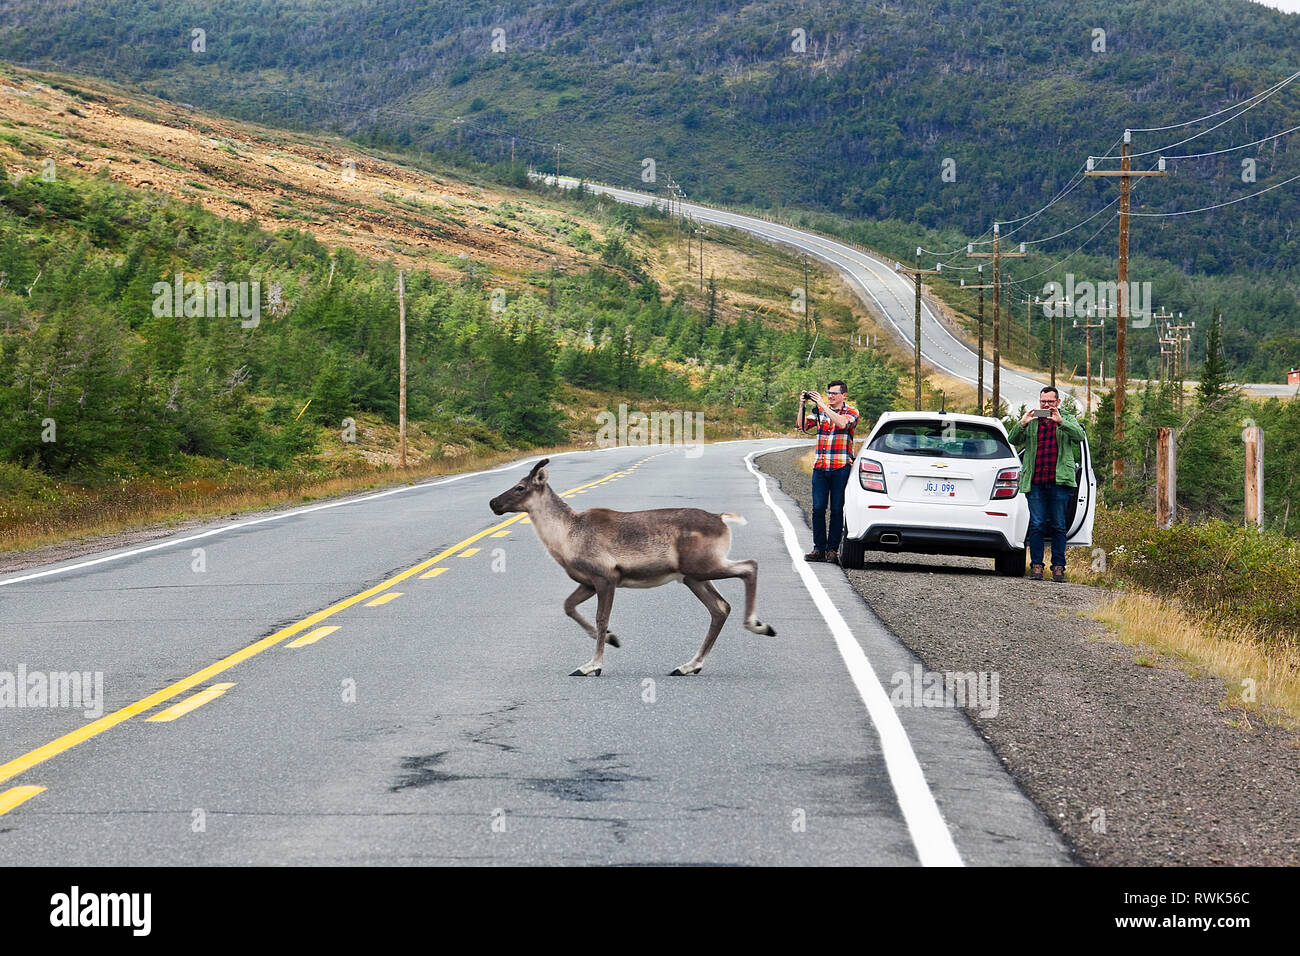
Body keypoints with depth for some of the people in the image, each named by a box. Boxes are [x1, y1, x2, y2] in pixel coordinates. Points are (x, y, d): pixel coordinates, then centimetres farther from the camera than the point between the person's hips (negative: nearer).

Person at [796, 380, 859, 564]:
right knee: (818, 508, 0)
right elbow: (802, 426, 6)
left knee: (837, 509, -1)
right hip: (820, 467, 3)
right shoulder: (820, 411, 14)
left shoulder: (851, 412, 3)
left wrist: (823, 405, -18)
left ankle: (832, 549, 3)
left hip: (841, 468, -3)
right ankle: (819, 549, 4)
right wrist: (802, 406, -6)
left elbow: (842, 423, -19)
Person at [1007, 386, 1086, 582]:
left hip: (1059, 481, -1)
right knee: (1036, 525, -2)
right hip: (1035, 482, 1)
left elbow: (1079, 436, -6)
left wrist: (1060, 422, -20)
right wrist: (1022, 424, -14)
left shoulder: (1068, 420, 12)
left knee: (1058, 526, 1)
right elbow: (1013, 439, 5)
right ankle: (1036, 565, 3)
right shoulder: (1031, 422, 15)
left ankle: (1058, 566, 5)